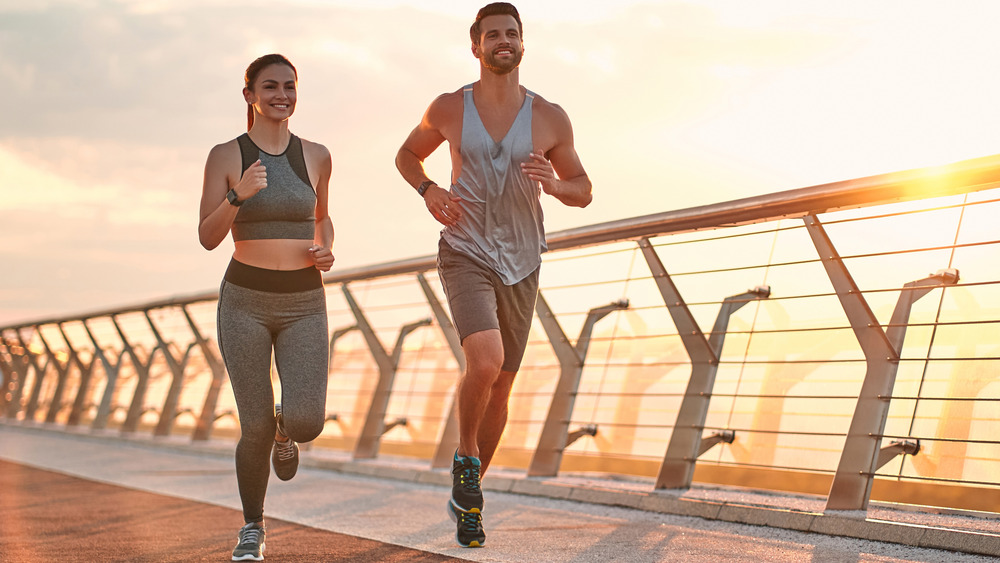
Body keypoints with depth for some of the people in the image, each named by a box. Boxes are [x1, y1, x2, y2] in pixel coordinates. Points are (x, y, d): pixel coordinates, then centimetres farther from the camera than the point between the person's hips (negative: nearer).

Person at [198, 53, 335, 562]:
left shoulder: (315, 156, 4)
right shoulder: (225, 156, -3)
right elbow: (208, 238, -7)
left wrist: (326, 251, -1)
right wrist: (239, 195, -25)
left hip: (304, 305, 2)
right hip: (245, 303, -1)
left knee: (306, 423, -16)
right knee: (256, 429, -5)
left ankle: (284, 429, 24)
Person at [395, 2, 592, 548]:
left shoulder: (549, 118, -3)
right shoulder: (449, 108, -4)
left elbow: (583, 192, 6)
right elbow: (407, 154, 14)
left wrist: (551, 182, -17)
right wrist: (428, 190, -7)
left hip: (519, 267, 3)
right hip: (465, 255, -3)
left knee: (500, 387, 10)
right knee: (486, 361, -27)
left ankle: (465, 498, 30)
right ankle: (466, 459, 0)